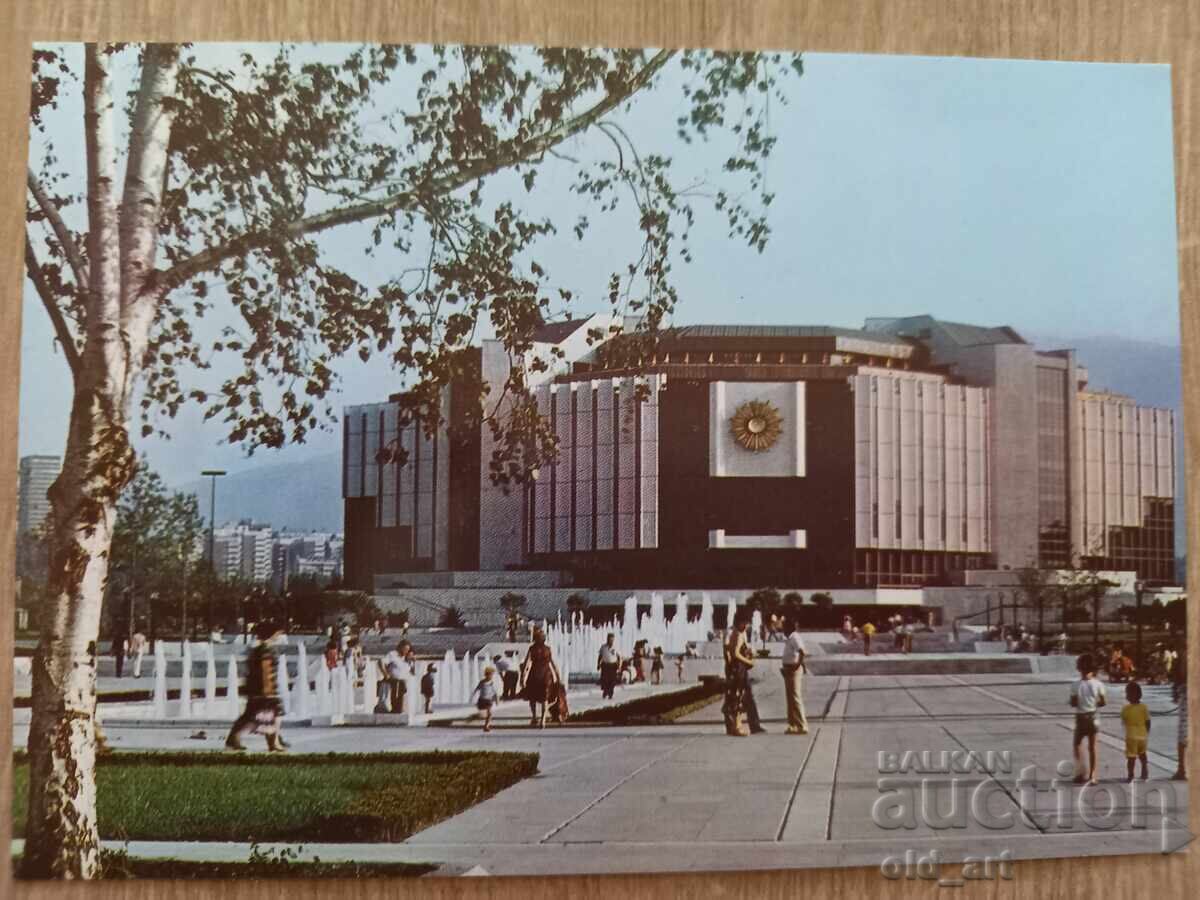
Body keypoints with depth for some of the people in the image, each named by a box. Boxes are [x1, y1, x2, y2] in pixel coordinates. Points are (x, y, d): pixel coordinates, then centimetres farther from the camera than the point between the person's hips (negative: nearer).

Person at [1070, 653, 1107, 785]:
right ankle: (1092, 776, 10)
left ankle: (1080, 772, 2)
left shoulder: (1076, 685, -14)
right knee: (1092, 746, 10)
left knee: (1078, 744, 15)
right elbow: (1103, 702, -4)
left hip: (1081, 717, -2)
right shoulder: (1097, 684, -8)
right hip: (1093, 716, 2)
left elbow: (1073, 703, -12)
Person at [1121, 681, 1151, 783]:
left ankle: (1130, 776, 4)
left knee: (1131, 757, 3)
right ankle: (1145, 774, 25)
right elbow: (1148, 722, -2)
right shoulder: (1144, 707, -7)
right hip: (1142, 735, 3)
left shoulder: (1126, 708, -14)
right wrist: (1147, 732, 12)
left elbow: (1123, 722, -1)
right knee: (1142, 754, 22)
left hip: (1131, 736, -3)